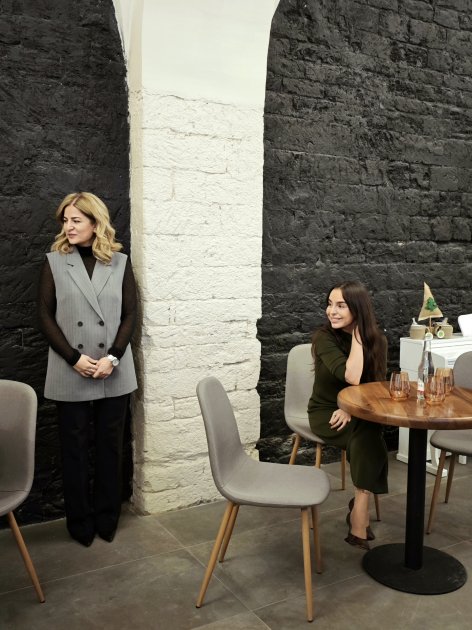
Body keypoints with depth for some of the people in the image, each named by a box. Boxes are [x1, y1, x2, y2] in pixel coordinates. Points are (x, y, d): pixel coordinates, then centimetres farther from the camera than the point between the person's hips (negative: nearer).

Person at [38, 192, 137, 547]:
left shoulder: (120, 262, 4)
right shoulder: (54, 262, 2)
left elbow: (130, 315, 1)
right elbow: (45, 317, -1)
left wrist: (113, 357, -12)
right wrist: (74, 358, -12)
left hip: (115, 374, 1)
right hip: (70, 375, 0)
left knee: (110, 447, 9)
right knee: (75, 450, 7)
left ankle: (107, 519, 25)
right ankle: (81, 522, 23)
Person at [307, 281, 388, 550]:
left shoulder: (377, 340, -3)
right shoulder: (324, 338, -16)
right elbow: (352, 377, -28)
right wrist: (357, 335, -22)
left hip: (359, 411, 3)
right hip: (326, 412, -3)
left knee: (368, 439, -30)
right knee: (370, 440, -30)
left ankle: (359, 511, -15)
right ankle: (360, 510, -17)